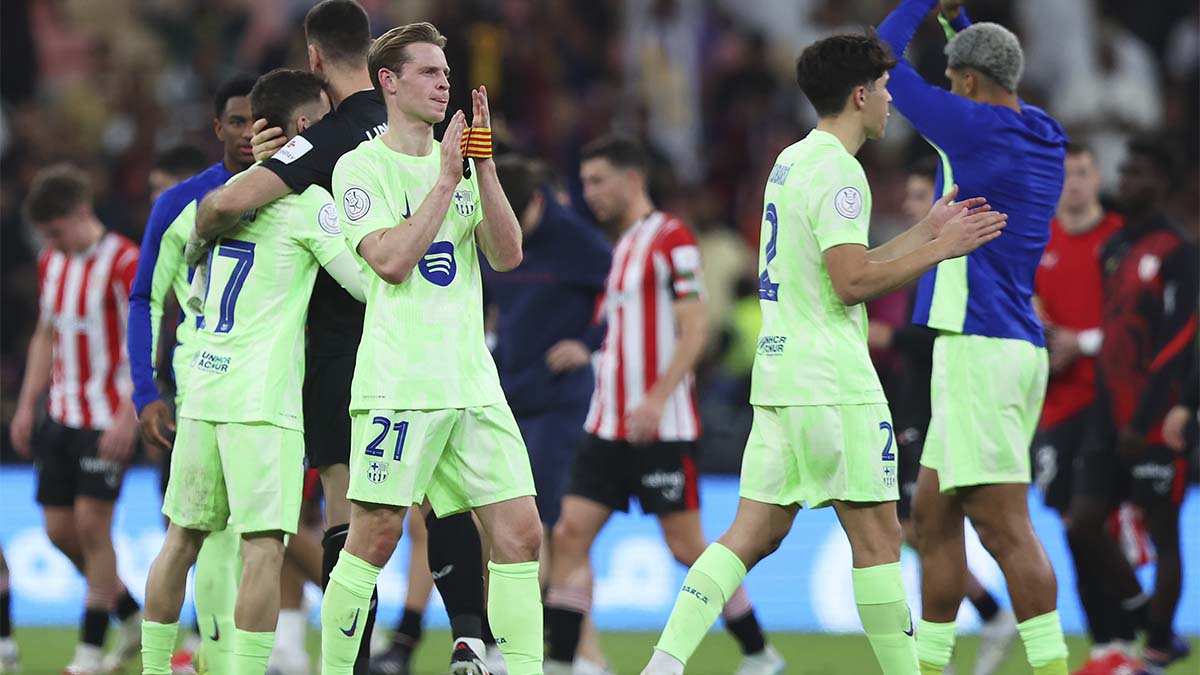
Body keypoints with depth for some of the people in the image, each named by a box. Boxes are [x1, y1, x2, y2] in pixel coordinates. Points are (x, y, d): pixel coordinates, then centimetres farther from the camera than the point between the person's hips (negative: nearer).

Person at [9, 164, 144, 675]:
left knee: (91, 522, -9)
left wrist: (128, 416, -21)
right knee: (59, 528, 5)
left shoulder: (123, 261, -13)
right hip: (62, 416, 8)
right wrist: (27, 405, 16)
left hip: (108, 417, -8)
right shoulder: (51, 263, 11)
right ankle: (132, 615, 23)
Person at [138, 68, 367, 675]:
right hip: (262, 397, -7)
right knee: (263, 548, -9)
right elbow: (370, 282, -8)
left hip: (204, 387, 7)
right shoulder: (307, 200, -7)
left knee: (182, 537, 14)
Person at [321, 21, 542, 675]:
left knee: (520, 533, -2)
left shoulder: (462, 163, 16)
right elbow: (391, 260, -14)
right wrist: (445, 177, -12)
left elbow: (507, 255, 5)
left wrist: (483, 164, -4)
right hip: (398, 383, -5)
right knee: (377, 535, -6)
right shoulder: (362, 166, 0)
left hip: (472, 383, 5)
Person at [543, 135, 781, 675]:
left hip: (662, 427, -8)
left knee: (686, 546, -3)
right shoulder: (617, 247, 16)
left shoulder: (671, 239, -9)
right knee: (570, 534, -4)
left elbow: (694, 329, -15)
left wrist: (656, 398, -23)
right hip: (608, 425, 8)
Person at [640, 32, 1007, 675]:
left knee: (755, 532, 5)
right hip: (832, 381, -9)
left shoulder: (792, 161, 18)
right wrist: (939, 249, -10)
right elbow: (853, 282, -19)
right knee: (876, 533, -2)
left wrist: (925, 231, 24)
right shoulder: (836, 171, -12)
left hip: (780, 374, 9)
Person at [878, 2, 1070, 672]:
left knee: (1005, 528, -11)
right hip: (1015, 348, 9)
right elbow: (997, 94, 37)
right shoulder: (1046, 140, 12)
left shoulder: (978, 130, -12)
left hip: (979, 349, -9)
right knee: (933, 517, 14)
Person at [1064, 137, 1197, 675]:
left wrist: (1144, 422, -19)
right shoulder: (1113, 249, 14)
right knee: (1082, 527, 2)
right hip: (1110, 420, 8)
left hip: (1155, 425, -8)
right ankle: (1154, 626, 15)